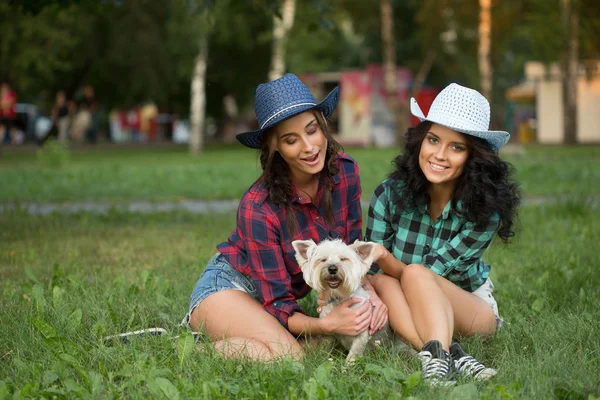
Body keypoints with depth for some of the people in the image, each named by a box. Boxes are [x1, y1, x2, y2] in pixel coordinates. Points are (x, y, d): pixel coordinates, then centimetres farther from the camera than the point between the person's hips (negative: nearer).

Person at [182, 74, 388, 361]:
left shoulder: (345, 172, -13)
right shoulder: (258, 208, -29)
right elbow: (277, 306, -24)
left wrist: (368, 291, -19)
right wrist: (326, 324, -40)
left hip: (287, 292, 8)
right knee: (287, 356, -33)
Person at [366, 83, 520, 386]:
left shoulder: (486, 210, -17)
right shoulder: (389, 195, -11)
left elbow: (424, 274, -19)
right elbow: (375, 272, -8)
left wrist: (386, 258, -37)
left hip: (472, 309, -2)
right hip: (407, 314, 2)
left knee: (416, 274, -32)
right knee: (382, 282, -32)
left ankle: (436, 359, -52)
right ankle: (453, 357, -46)